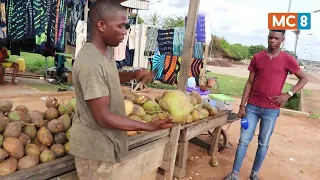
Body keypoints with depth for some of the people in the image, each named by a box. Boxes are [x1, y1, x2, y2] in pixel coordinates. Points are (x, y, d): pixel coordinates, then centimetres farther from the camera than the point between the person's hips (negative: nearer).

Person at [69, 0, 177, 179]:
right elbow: (103, 117, -28)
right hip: (94, 144, -9)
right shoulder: (91, 63, -30)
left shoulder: (105, 50, 1)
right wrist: (150, 127, -27)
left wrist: (135, 74, 0)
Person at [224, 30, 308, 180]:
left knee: (263, 143, 8)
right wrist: (242, 106, 0)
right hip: (252, 106, 1)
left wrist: (288, 94, -9)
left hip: (271, 109, -1)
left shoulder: (287, 60, -2)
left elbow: (304, 79, 7)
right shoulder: (257, 57, 2)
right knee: (244, 140, 2)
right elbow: (250, 82, 4)